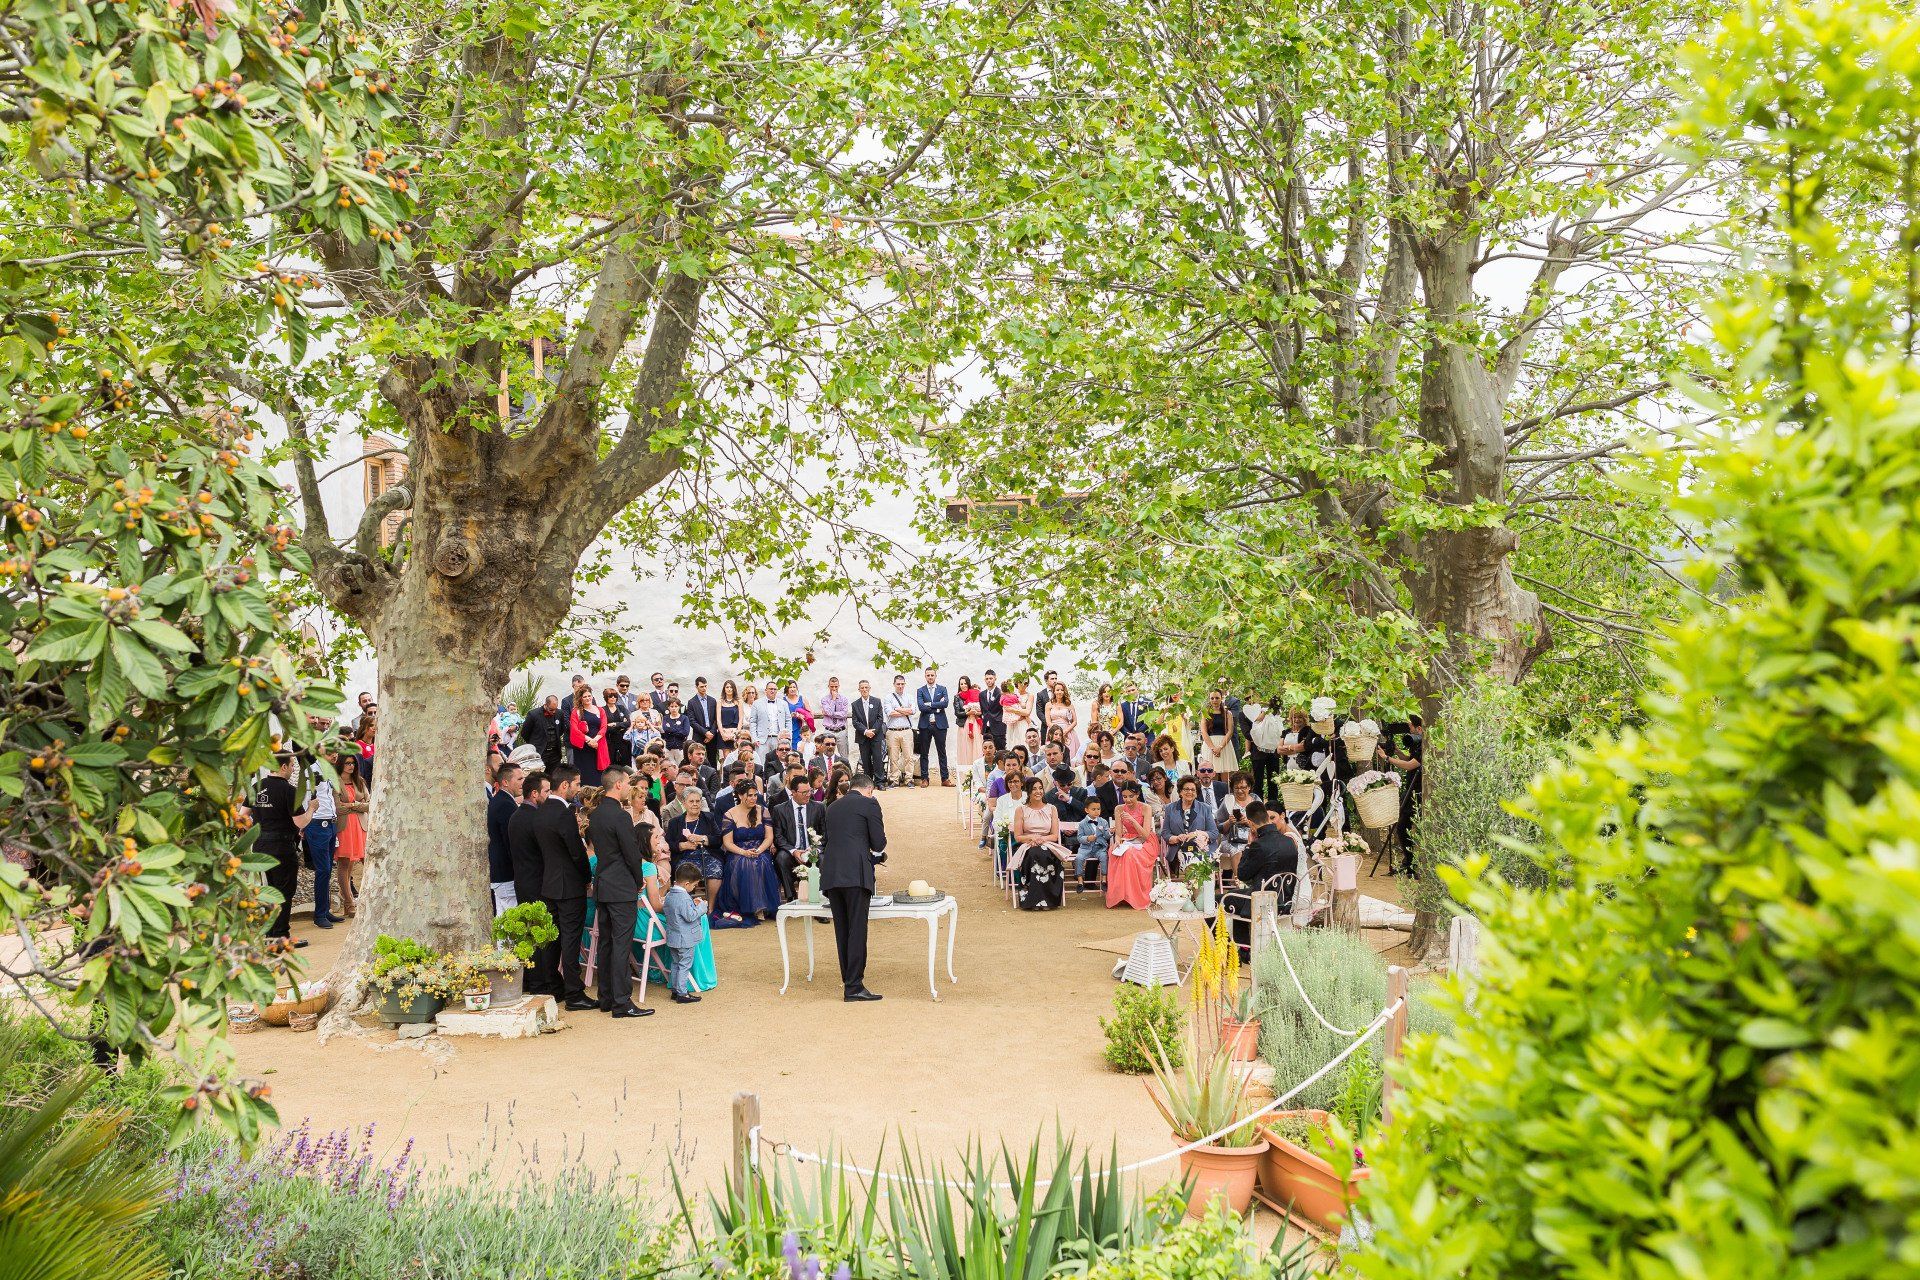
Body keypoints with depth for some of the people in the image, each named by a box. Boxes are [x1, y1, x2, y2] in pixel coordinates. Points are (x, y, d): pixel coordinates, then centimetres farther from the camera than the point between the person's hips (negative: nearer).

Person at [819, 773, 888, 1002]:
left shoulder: (832, 807, 21)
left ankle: (848, 980, 18)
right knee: (857, 930, -6)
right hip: (856, 874, -6)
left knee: (842, 930, 12)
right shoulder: (869, 804, 2)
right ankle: (854, 986, -9)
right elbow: (879, 843, -2)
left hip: (830, 875, 6)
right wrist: (878, 854, 23)